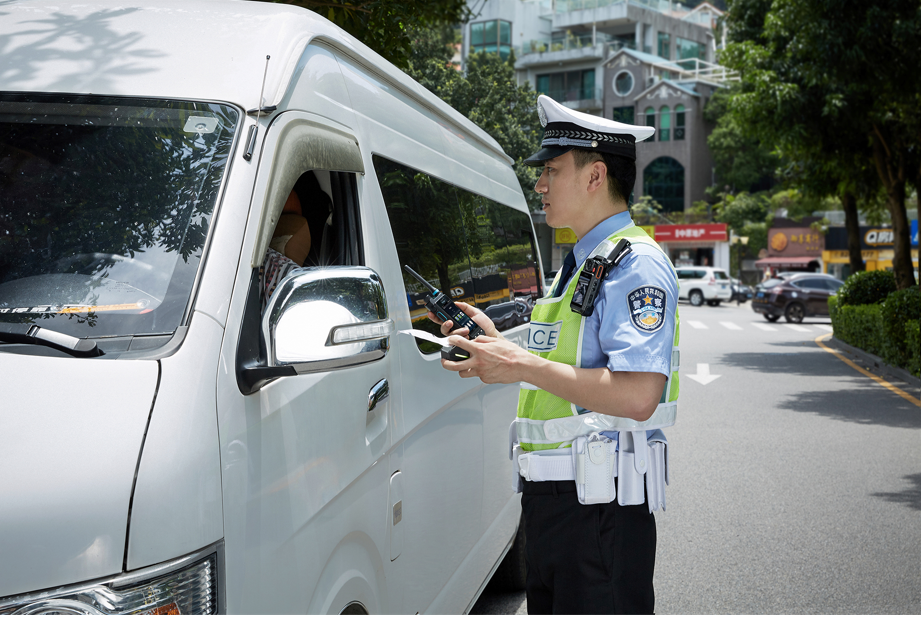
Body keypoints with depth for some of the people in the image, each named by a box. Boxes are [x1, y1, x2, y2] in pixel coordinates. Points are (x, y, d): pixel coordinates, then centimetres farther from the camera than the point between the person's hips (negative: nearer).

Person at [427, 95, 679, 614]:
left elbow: (638, 397, -25)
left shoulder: (636, 265, -13)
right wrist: (497, 347, 11)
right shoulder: (580, 264, 18)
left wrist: (523, 366, -21)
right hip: (551, 497, 10)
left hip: (600, 508, -10)